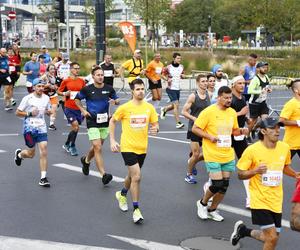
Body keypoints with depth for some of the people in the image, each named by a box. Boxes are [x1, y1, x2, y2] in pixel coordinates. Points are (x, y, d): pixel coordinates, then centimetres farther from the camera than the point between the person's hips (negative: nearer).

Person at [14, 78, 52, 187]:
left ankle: (43, 178, -6)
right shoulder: (27, 98, -8)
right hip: (29, 128, -3)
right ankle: (19, 154, 43)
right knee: (31, 154, 6)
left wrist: (48, 112, -2)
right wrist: (29, 113, -17)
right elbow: (18, 112, -3)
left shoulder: (46, 98, 5)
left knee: (44, 151, -11)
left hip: (41, 128, 3)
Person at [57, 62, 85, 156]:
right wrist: (64, 93, -14)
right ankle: (72, 147, 4)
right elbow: (58, 91, 5)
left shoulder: (82, 81, 6)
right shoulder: (66, 81, -3)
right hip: (69, 108, -4)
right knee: (75, 125, -15)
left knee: (75, 128, 9)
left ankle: (67, 144, 32)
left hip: (78, 108, 4)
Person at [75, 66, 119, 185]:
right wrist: (83, 110, -2)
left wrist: (115, 101, -11)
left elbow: (117, 100, 12)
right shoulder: (87, 89, -6)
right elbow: (77, 99, 9)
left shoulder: (109, 89, 0)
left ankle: (86, 160, 49)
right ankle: (104, 175, -15)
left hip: (105, 122, 4)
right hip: (92, 123, -4)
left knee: (97, 147, 19)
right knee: (98, 148, -13)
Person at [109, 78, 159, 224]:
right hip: (128, 147, -5)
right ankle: (136, 209, -6)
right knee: (136, 176, -15)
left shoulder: (149, 107, 0)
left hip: (142, 148, 5)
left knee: (133, 176, 20)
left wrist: (155, 129, -16)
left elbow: (155, 123, 9)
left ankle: (122, 194, 50)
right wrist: (112, 141, -2)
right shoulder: (125, 108, -9)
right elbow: (112, 121, 4)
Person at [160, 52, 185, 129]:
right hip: (171, 89, -6)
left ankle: (164, 109, 47)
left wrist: (182, 75, -5)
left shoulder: (181, 67, 5)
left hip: (178, 89, 6)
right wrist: (167, 79, -18)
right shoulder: (168, 67, -10)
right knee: (176, 105, -14)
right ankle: (178, 123, -11)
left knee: (174, 106, 16)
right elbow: (162, 74, 0)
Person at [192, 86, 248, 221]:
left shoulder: (232, 112, 7)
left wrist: (241, 131, -2)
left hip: (228, 155, 6)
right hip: (213, 156, -6)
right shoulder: (209, 111, -12)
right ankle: (202, 203, 19)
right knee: (218, 184, -9)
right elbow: (195, 129, -8)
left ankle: (212, 210, 26)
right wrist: (209, 136, -20)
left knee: (224, 184, 7)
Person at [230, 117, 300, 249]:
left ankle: (244, 230, 38)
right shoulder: (252, 150, -14)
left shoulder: (284, 148, -1)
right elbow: (240, 174, -6)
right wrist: (255, 170, -25)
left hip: (276, 201, 5)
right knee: (272, 238, -13)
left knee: (272, 238, 13)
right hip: (260, 200, -5)